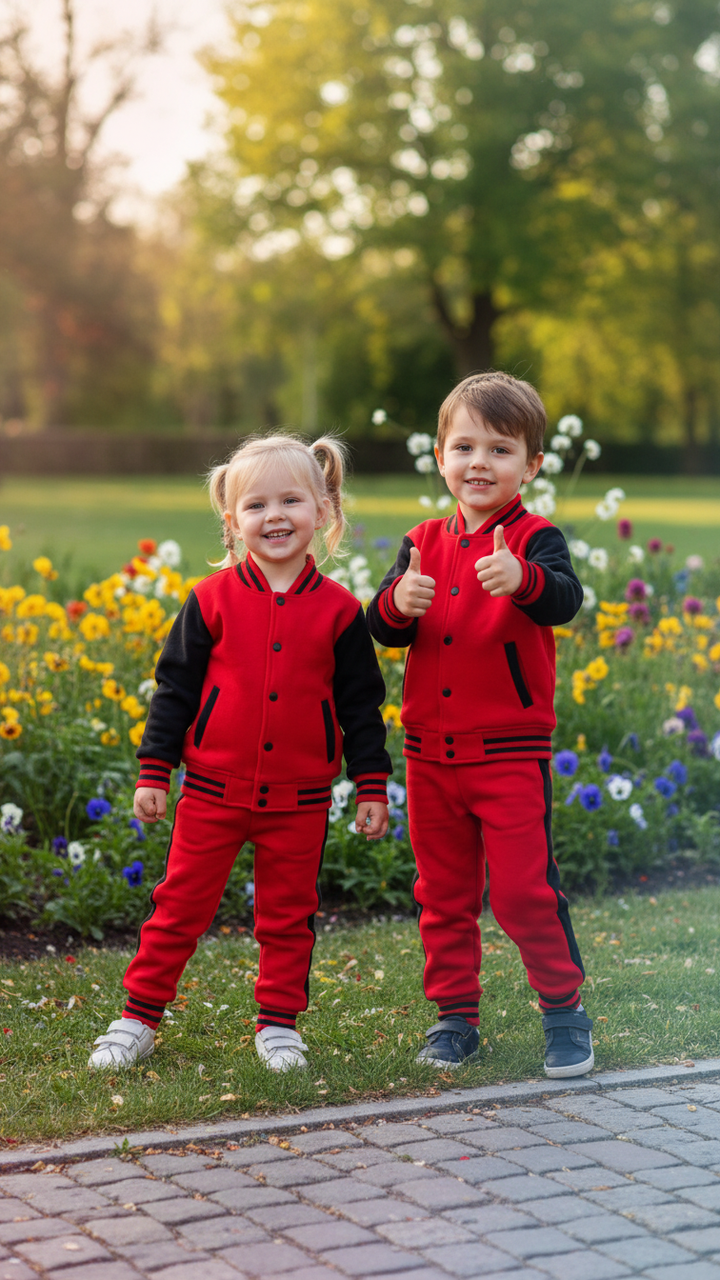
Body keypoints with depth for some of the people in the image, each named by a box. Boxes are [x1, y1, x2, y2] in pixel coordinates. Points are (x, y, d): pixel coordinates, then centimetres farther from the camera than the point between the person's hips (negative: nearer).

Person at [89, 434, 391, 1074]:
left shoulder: (339, 611, -2)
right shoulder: (212, 601, -3)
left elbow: (361, 707, 4)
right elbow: (174, 689, 2)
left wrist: (373, 786, 2)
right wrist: (152, 772, -1)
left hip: (299, 798, 1)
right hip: (214, 790, 0)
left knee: (289, 914, 11)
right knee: (180, 907, 5)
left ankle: (279, 1023, 25)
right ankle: (138, 1019, 18)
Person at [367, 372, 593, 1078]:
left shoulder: (535, 539, -6)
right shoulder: (424, 543, 7)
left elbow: (564, 600, -27)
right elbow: (382, 627, -1)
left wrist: (522, 579, -49)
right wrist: (397, 602, -25)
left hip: (511, 752, -4)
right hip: (431, 752, 5)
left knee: (524, 889, -5)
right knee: (442, 893, 12)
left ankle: (564, 1008, 14)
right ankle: (455, 1013, 25)